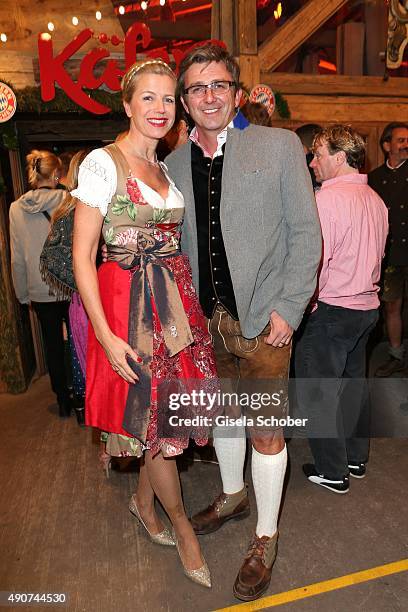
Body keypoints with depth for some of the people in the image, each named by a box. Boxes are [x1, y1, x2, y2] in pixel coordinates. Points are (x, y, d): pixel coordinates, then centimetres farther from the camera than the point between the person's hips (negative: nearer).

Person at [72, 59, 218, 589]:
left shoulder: (168, 167, 14)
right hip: (130, 304, -6)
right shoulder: (103, 163, -7)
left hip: (177, 299, 6)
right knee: (155, 418, 5)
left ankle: (144, 500, 39)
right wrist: (105, 334, -16)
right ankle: (181, 524, 29)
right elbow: (82, 254, -11)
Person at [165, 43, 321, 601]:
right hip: (206, 319, 5)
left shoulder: (279, 145, -2)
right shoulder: (175, 162, 8)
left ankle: (265, 539, 30)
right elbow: (178, 243, 12)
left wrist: (287, 309, -12)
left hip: (263, 319, -4)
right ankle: (233, 496, 47)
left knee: (265, 430, 6)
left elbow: (306, 232, -4)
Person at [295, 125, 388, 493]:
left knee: (317, 392, 5)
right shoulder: (376, 200, 10)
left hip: (333, 311, -9)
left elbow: (314, 260, -21)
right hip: (367, 306, 9)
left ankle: (332, 472, 17)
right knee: (353, 384, 20)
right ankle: (356, 459, 35)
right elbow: (375, 256, 16)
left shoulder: (327, 198, -16)